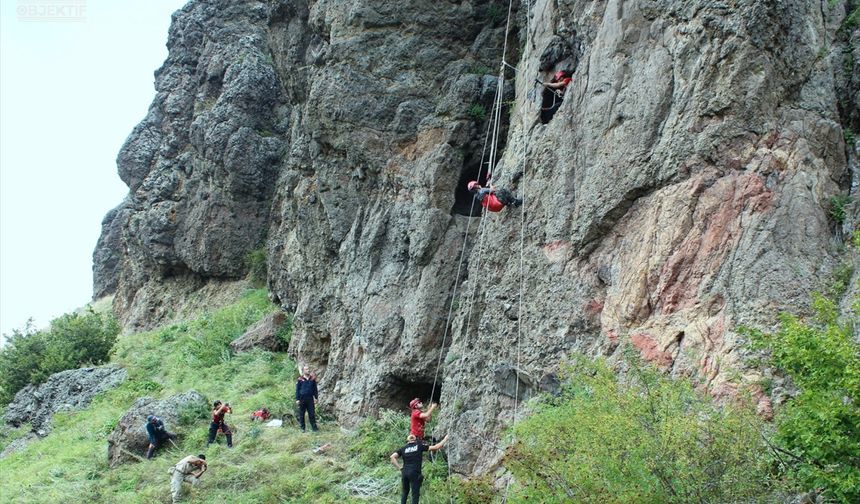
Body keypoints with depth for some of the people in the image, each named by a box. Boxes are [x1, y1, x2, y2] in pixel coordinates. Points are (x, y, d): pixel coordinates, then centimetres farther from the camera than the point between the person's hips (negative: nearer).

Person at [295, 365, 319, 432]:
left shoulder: (312, 379, 6)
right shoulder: (300, 380, -1)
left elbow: (315, 389, 12)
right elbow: (297, 390, 2)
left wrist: (316, 398, 8)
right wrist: (297, 399, -3)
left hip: (310, 399, 1)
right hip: (302, 399, -1)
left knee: (312, 414, 0)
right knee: (301, 414, 5)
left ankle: (314, 427, 4)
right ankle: (302, 428, 14)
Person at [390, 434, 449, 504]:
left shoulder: (403, 449, 12)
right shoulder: (419, 446, 6)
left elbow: (392, 457, 1)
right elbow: (436, 447, 5)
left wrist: (399, 467, 4)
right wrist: (445, 440, 17)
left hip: (404, 472, 4)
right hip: (415, 473, -3)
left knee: (404, 493, 18)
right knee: (415, 494, 0)